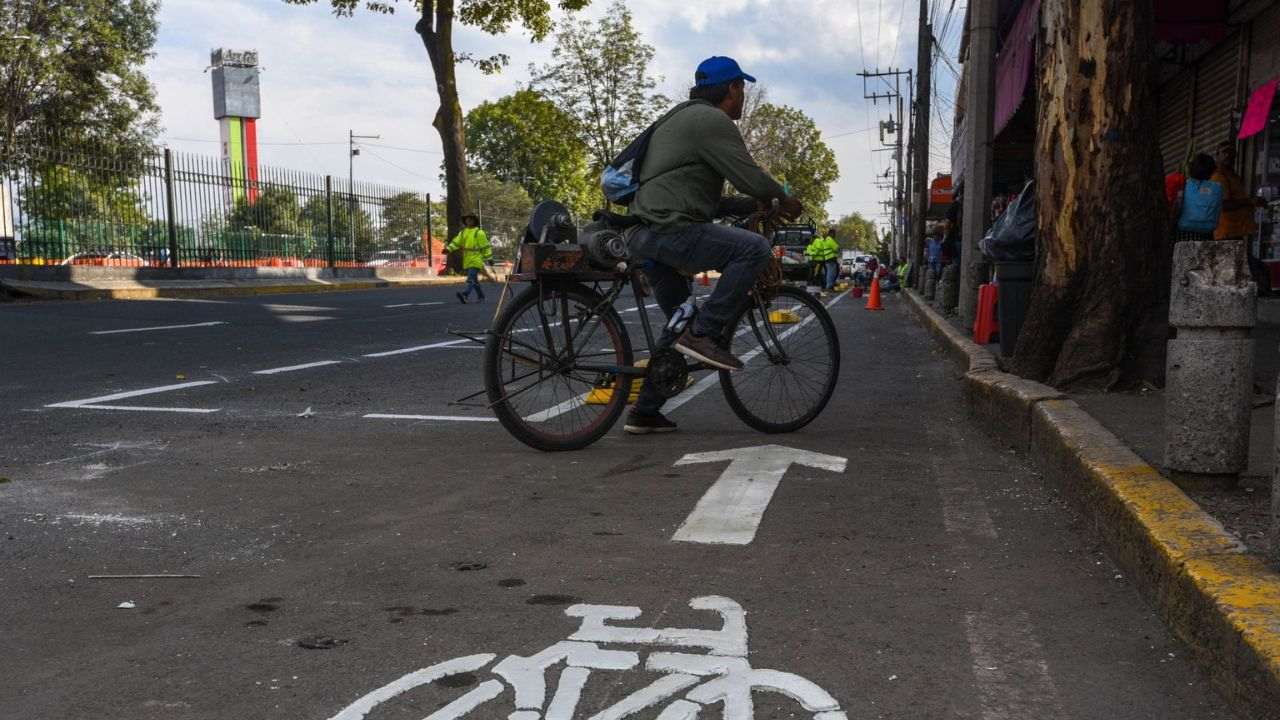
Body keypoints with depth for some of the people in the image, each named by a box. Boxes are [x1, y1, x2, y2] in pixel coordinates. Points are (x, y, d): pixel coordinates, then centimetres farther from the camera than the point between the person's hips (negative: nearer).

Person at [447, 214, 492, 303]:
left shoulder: (479, 233, -5)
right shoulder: (463, 232, 14)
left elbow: (486, 246, -5)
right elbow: (456, 242, 8)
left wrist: (489, 258, -6)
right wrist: (448, 249, -8)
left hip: (476, 259, -7)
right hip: (467, 260, 7)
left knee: (471, 278, -19)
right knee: (474, 280, 14)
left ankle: (465, 295, -33)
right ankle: (481, 297, 26)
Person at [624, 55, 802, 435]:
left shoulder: (682, 119, 27)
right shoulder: (712, 120, -7)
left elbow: (706, 199, 29)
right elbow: (751, 179, -14)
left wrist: (762, 201, 24)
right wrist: (783, 198, 6)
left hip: (647, 235, 11)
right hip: (671, 230, -11)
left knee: (682, 327, 18)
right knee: (755, 249, -20)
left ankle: (645, 413, 21)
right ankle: (704, 333, -16)